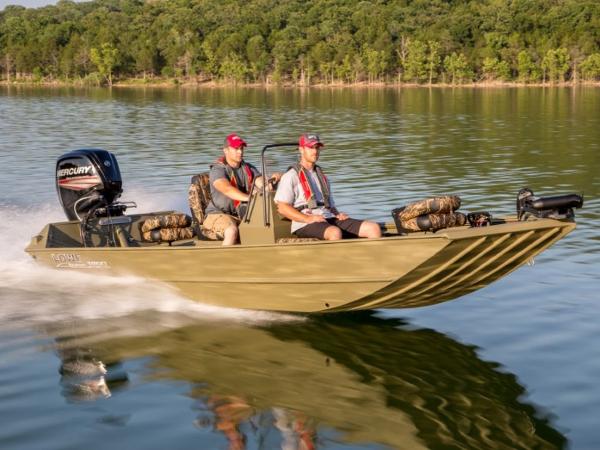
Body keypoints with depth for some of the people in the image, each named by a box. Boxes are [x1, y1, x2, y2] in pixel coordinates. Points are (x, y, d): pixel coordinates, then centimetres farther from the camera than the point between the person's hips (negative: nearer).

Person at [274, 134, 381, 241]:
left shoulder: (321, 176, 28)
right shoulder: (291, 176, 6)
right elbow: (282, 208, -4)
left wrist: (338, 214, 6)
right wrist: (308, 218, -16)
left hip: (330, 219, 7)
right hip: (305, 224, -7)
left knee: (373, 228, -13)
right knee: (335, 232, -41)